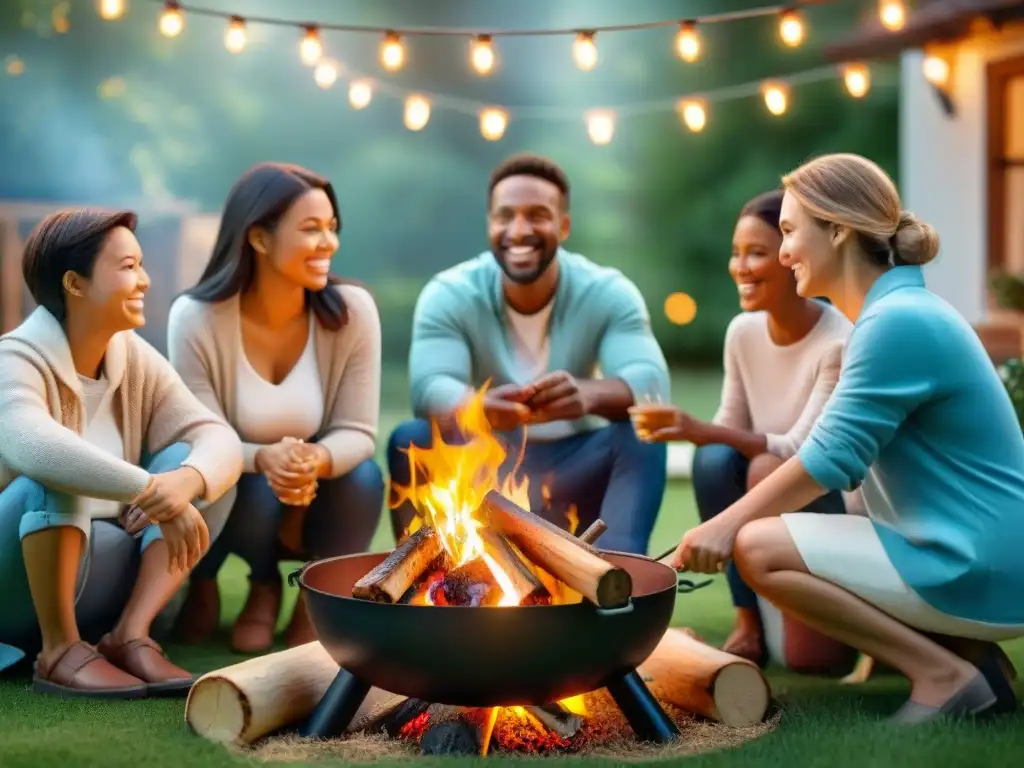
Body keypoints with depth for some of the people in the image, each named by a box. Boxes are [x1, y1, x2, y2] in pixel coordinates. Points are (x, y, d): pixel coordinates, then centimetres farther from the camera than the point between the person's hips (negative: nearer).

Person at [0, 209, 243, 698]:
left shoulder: (137, 360, -1)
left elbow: (219, 439, -11)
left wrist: (184, 482, -33)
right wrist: (153, 493, -44)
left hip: (102, 579, 6)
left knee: (193, 461, -11)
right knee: (54, 478, -33)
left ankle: (130, 635, -19)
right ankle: (60, 650, -25)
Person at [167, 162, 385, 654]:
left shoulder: (353, 310, -17)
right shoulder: (195, 319, -20)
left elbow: (357, 432, -14)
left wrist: (316, 459, -38)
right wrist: (263, 458, -39)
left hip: (320, 497, 1)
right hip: (239, 494, -1)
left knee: (364, 479, -30)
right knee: (255, 493, -34)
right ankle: (264, 588, 5)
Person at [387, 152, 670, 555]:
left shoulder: (608, 292, -10)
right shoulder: (449, 294, -10)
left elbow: (653, 382, -26)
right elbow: (428, 388, -26)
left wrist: (590, 394, -51)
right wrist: (480, 407, -52)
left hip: (574, 475, 0)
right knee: (409, 440, -27)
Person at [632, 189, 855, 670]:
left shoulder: (840, 343, -22)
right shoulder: (742, 332, -5)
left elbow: (800, 449, -29)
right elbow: (730, 429, -1)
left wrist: (702, 430, -41)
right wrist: (689, 432, -24)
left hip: (837, 502, -3)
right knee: (714, 460, -27)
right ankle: (749, 623, -12)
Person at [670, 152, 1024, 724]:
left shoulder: (898, 321, -19)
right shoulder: (897, 312, 13)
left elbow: (831, 460, -19)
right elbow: (849, 459, 13)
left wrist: (728, 524, -8)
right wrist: (733, 520, 8)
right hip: (964, 552, 10)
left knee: (760, 548, -15)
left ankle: (945, 673, -9)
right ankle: (962, 654, 7)